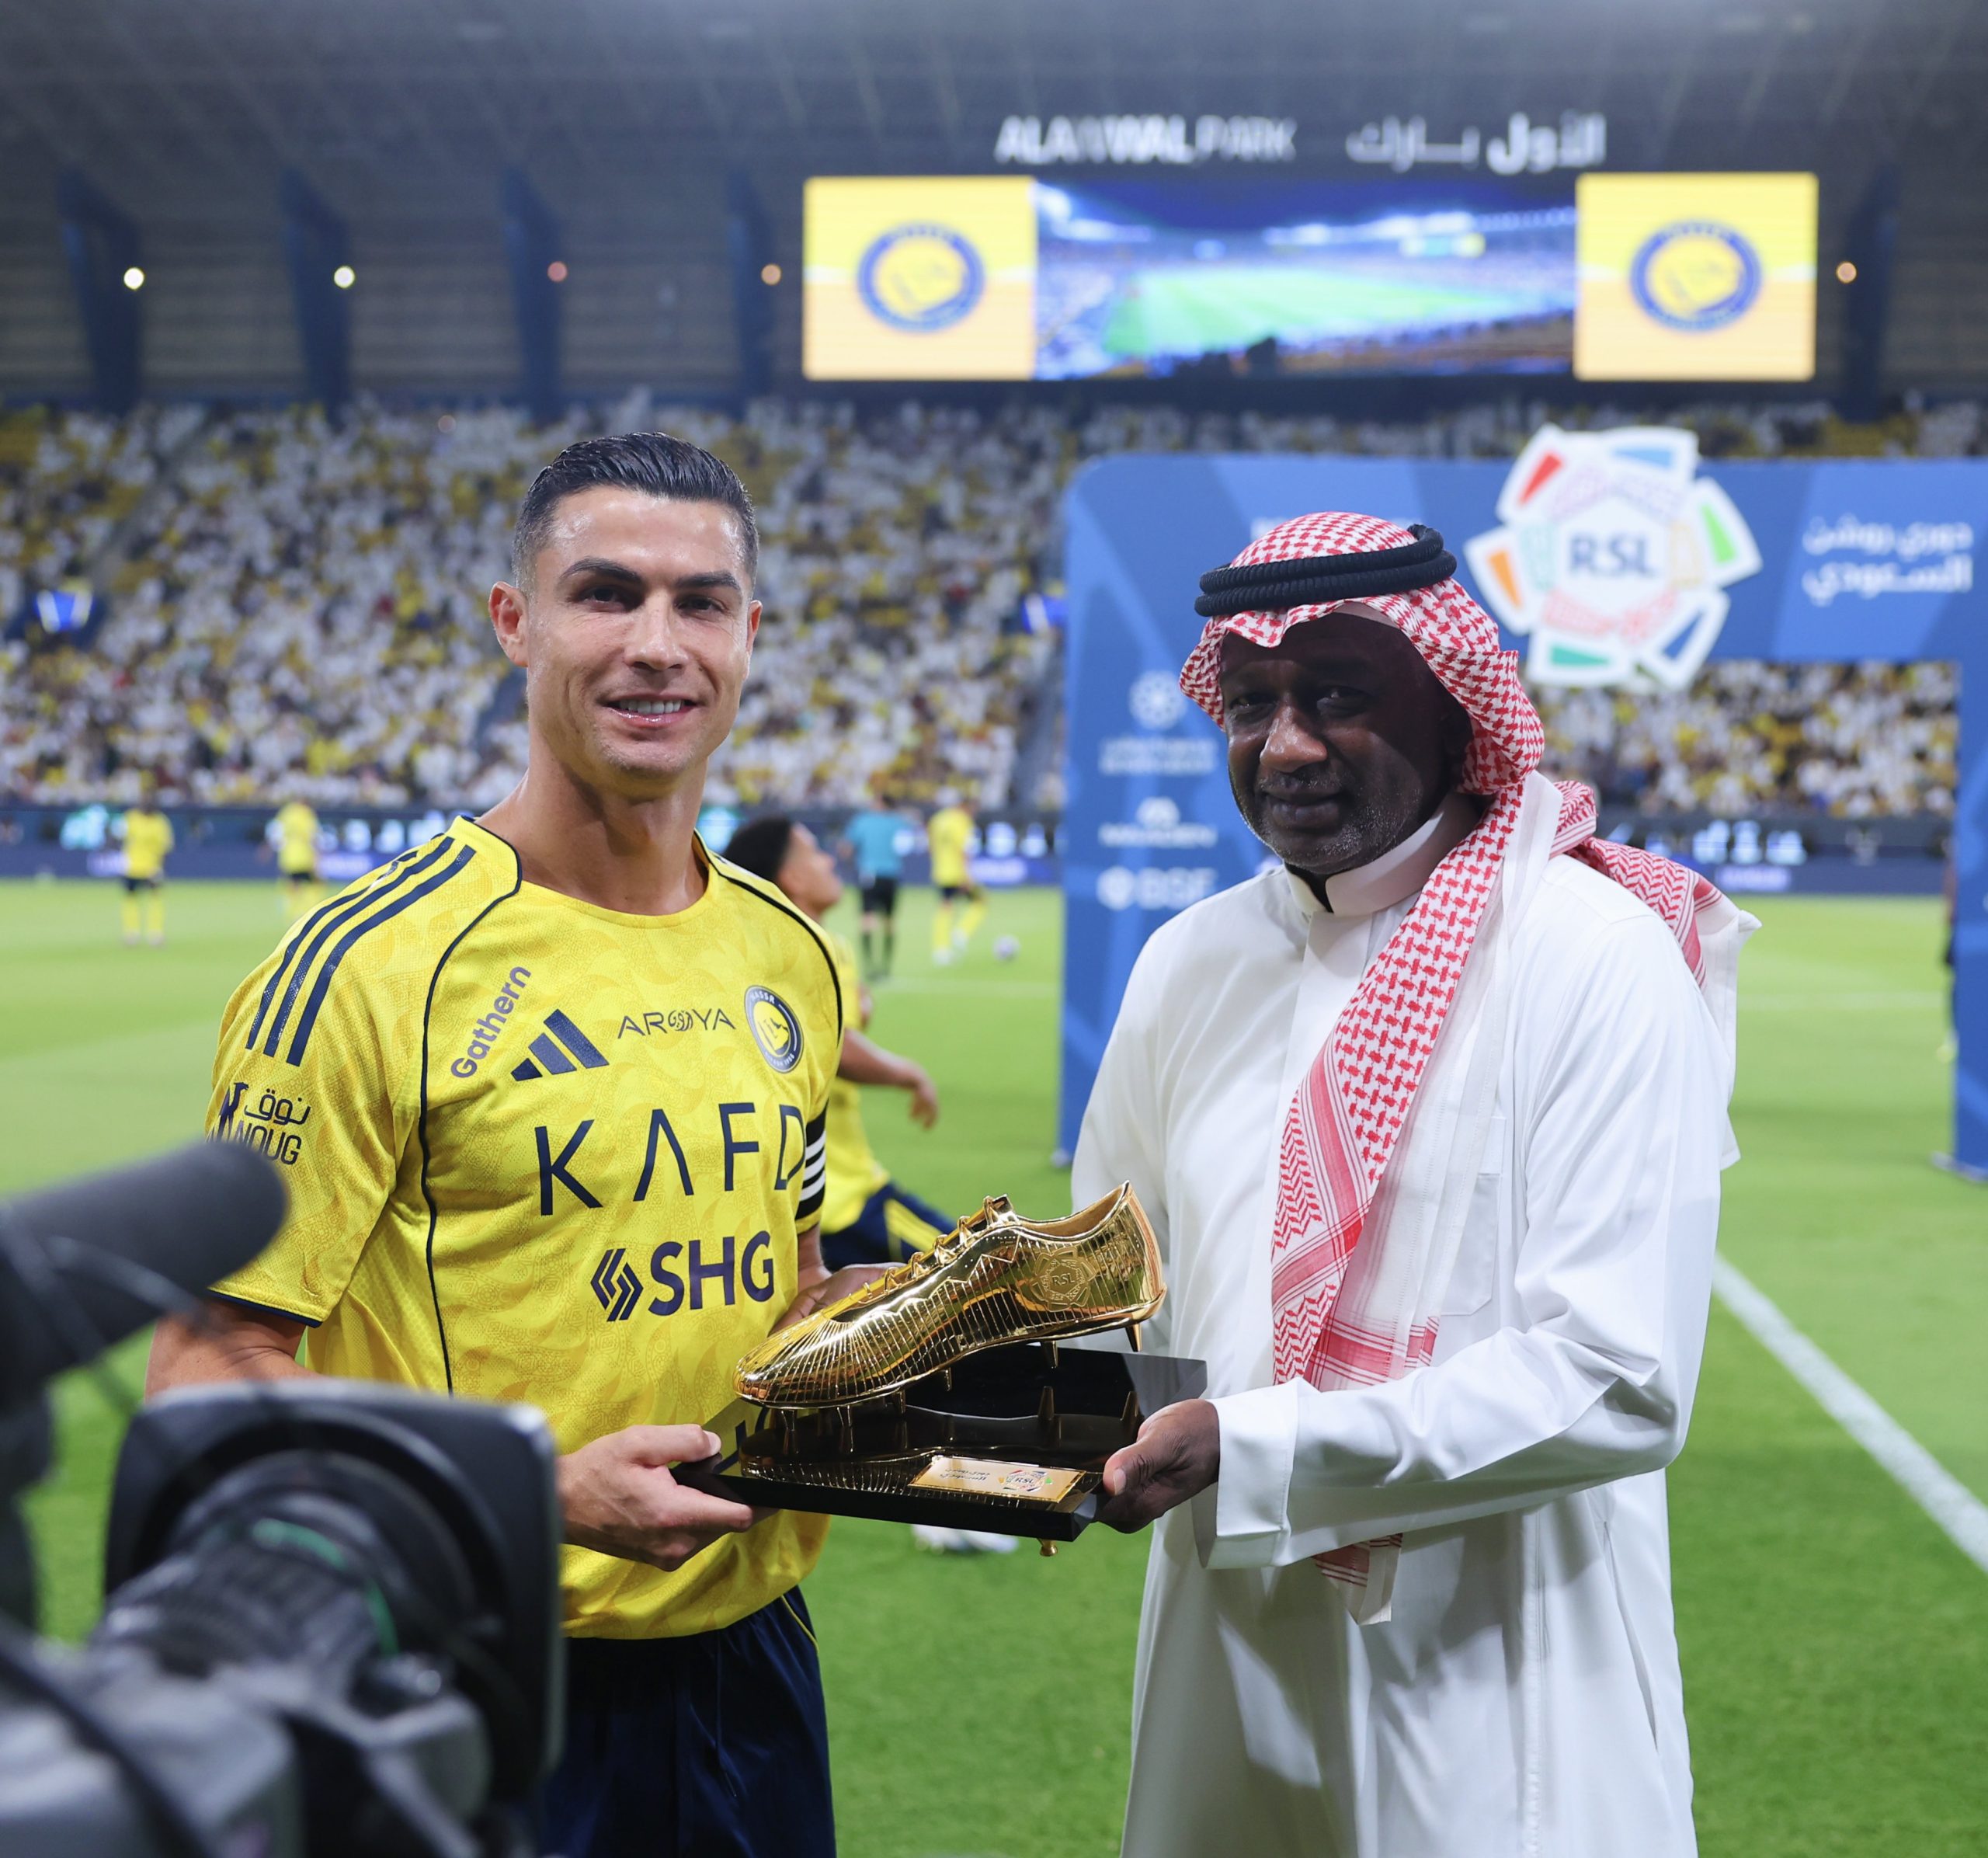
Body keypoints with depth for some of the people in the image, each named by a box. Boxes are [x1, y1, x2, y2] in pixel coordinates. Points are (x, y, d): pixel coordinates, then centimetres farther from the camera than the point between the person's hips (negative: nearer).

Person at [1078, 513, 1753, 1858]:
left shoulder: (1599, 959, -13)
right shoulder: (1191, 964, 5)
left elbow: (1620, 1382, -20)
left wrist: (1247, 1448, -24)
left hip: (1497, 1704, -5)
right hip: (1229, 1661, 5)